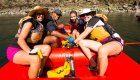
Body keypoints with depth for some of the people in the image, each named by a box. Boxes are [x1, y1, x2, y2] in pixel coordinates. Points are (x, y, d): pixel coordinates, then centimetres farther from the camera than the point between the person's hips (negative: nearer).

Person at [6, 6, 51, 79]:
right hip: (15, 50, -8)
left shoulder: (39, 25, 13)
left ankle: (39, 73, -7)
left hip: (26, 48, 9)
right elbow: (20, 40, -22)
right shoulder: (30, 22, -13)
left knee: (47, 48, -6)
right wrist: (30, 52, -31)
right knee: (36, 59, -34)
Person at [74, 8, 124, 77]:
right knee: (82, 42, -4)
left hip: (115, 42, -7)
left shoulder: (94, 19, -3)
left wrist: (74, 41, 3)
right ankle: (93, 65, -2)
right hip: (103, 44, 8)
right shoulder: (88, 25, 20)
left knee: (102, 50, -42)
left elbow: (84, 34, -7)